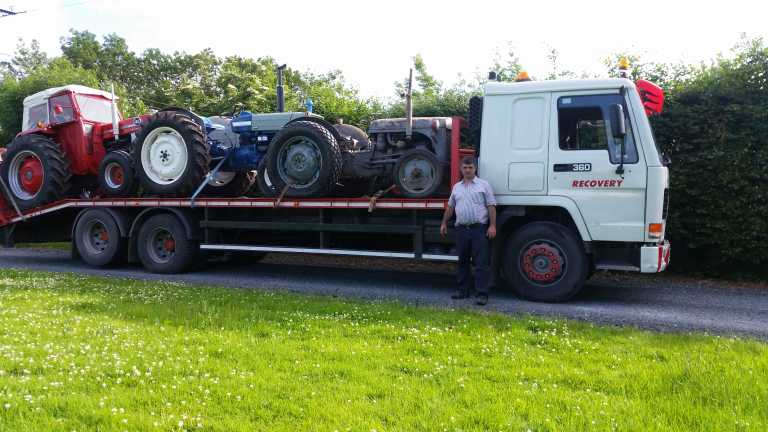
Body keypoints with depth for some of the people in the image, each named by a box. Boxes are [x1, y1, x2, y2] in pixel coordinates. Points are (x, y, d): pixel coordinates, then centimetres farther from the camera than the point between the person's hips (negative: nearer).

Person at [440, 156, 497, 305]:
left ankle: (482, 294, -5)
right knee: (463, 262, 11)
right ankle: (463, 290, 21)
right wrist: (444, 223, 17)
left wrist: (492, 225, -12)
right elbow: (450, 206, 22)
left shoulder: (483, 185, 2)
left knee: (481, 263, -6)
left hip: (479, 228, -5)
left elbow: (491, 206, -3)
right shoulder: (457, 187, 16)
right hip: (462, 228, 5)